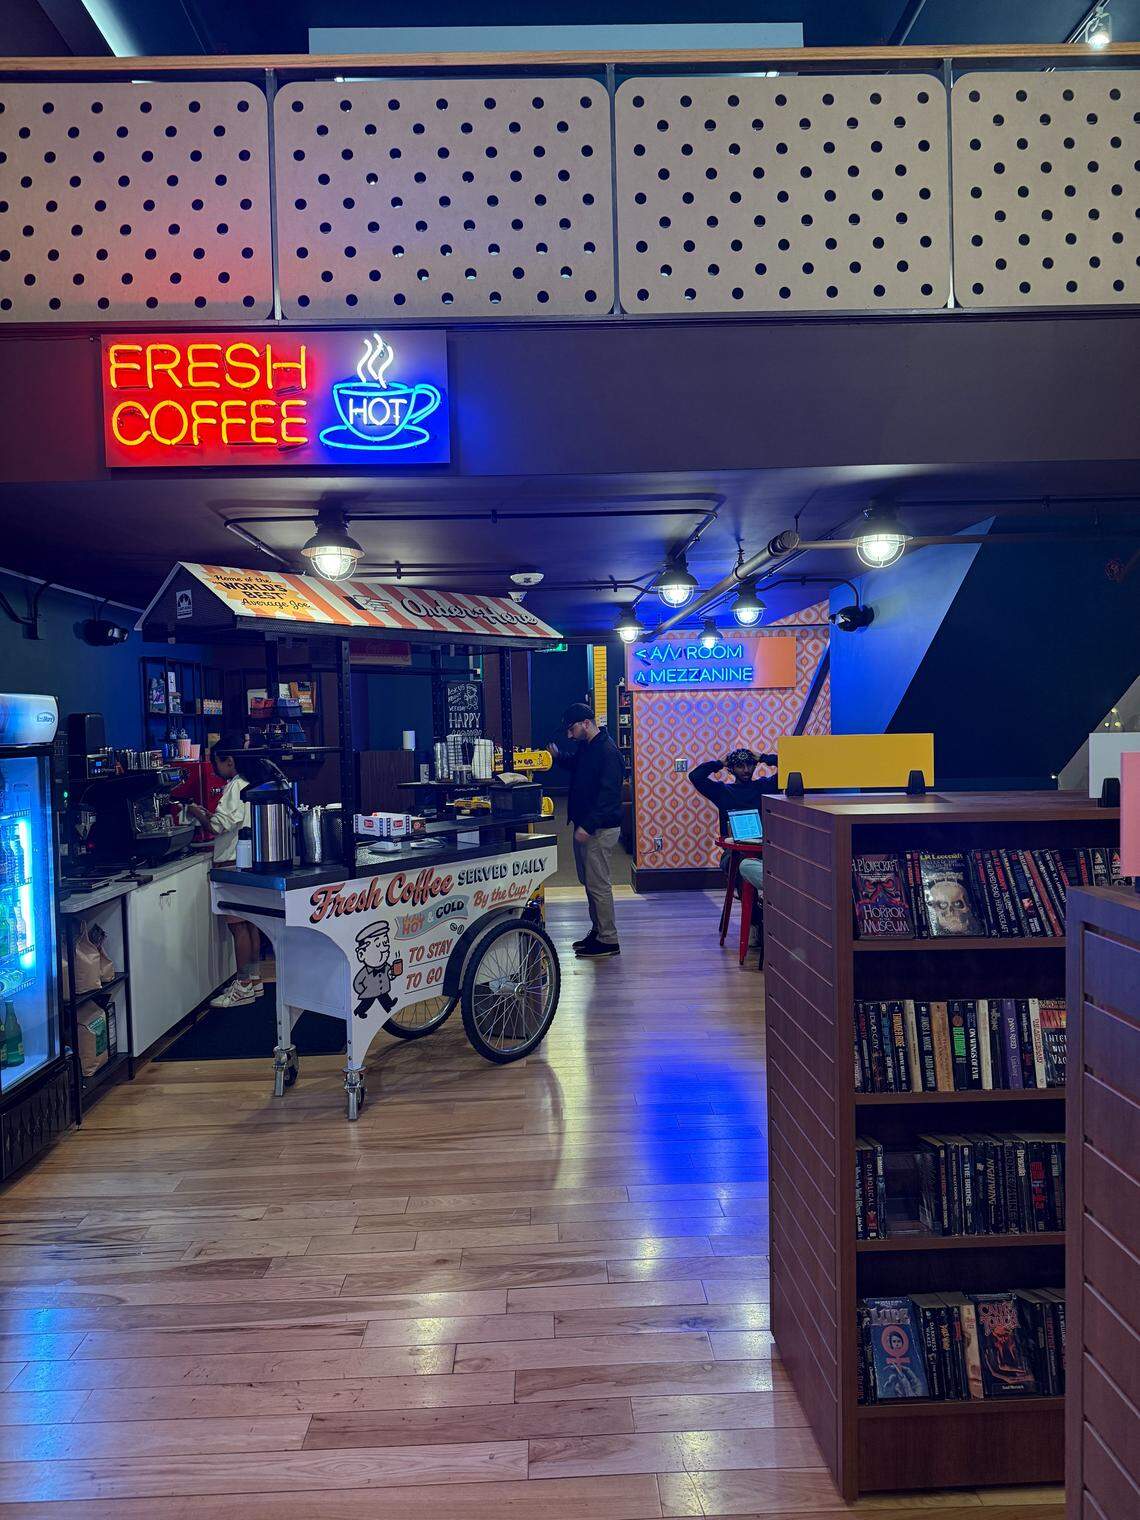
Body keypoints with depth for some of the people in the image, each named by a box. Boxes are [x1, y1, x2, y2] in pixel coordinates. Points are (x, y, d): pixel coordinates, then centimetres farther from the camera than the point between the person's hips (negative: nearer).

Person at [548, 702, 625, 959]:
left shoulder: (607, 752, -19)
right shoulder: (584, 747, 11)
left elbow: (609, 794, -24)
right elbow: (574, 764, 33)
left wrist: (588, 826, -27)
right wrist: (558, 756, 11)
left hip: (600, 829, -10)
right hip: (585, 825, 10)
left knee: (598, 884, -5)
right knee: (589, 881, 16)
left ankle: (608, 941, 3)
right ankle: (598, 932, 27)